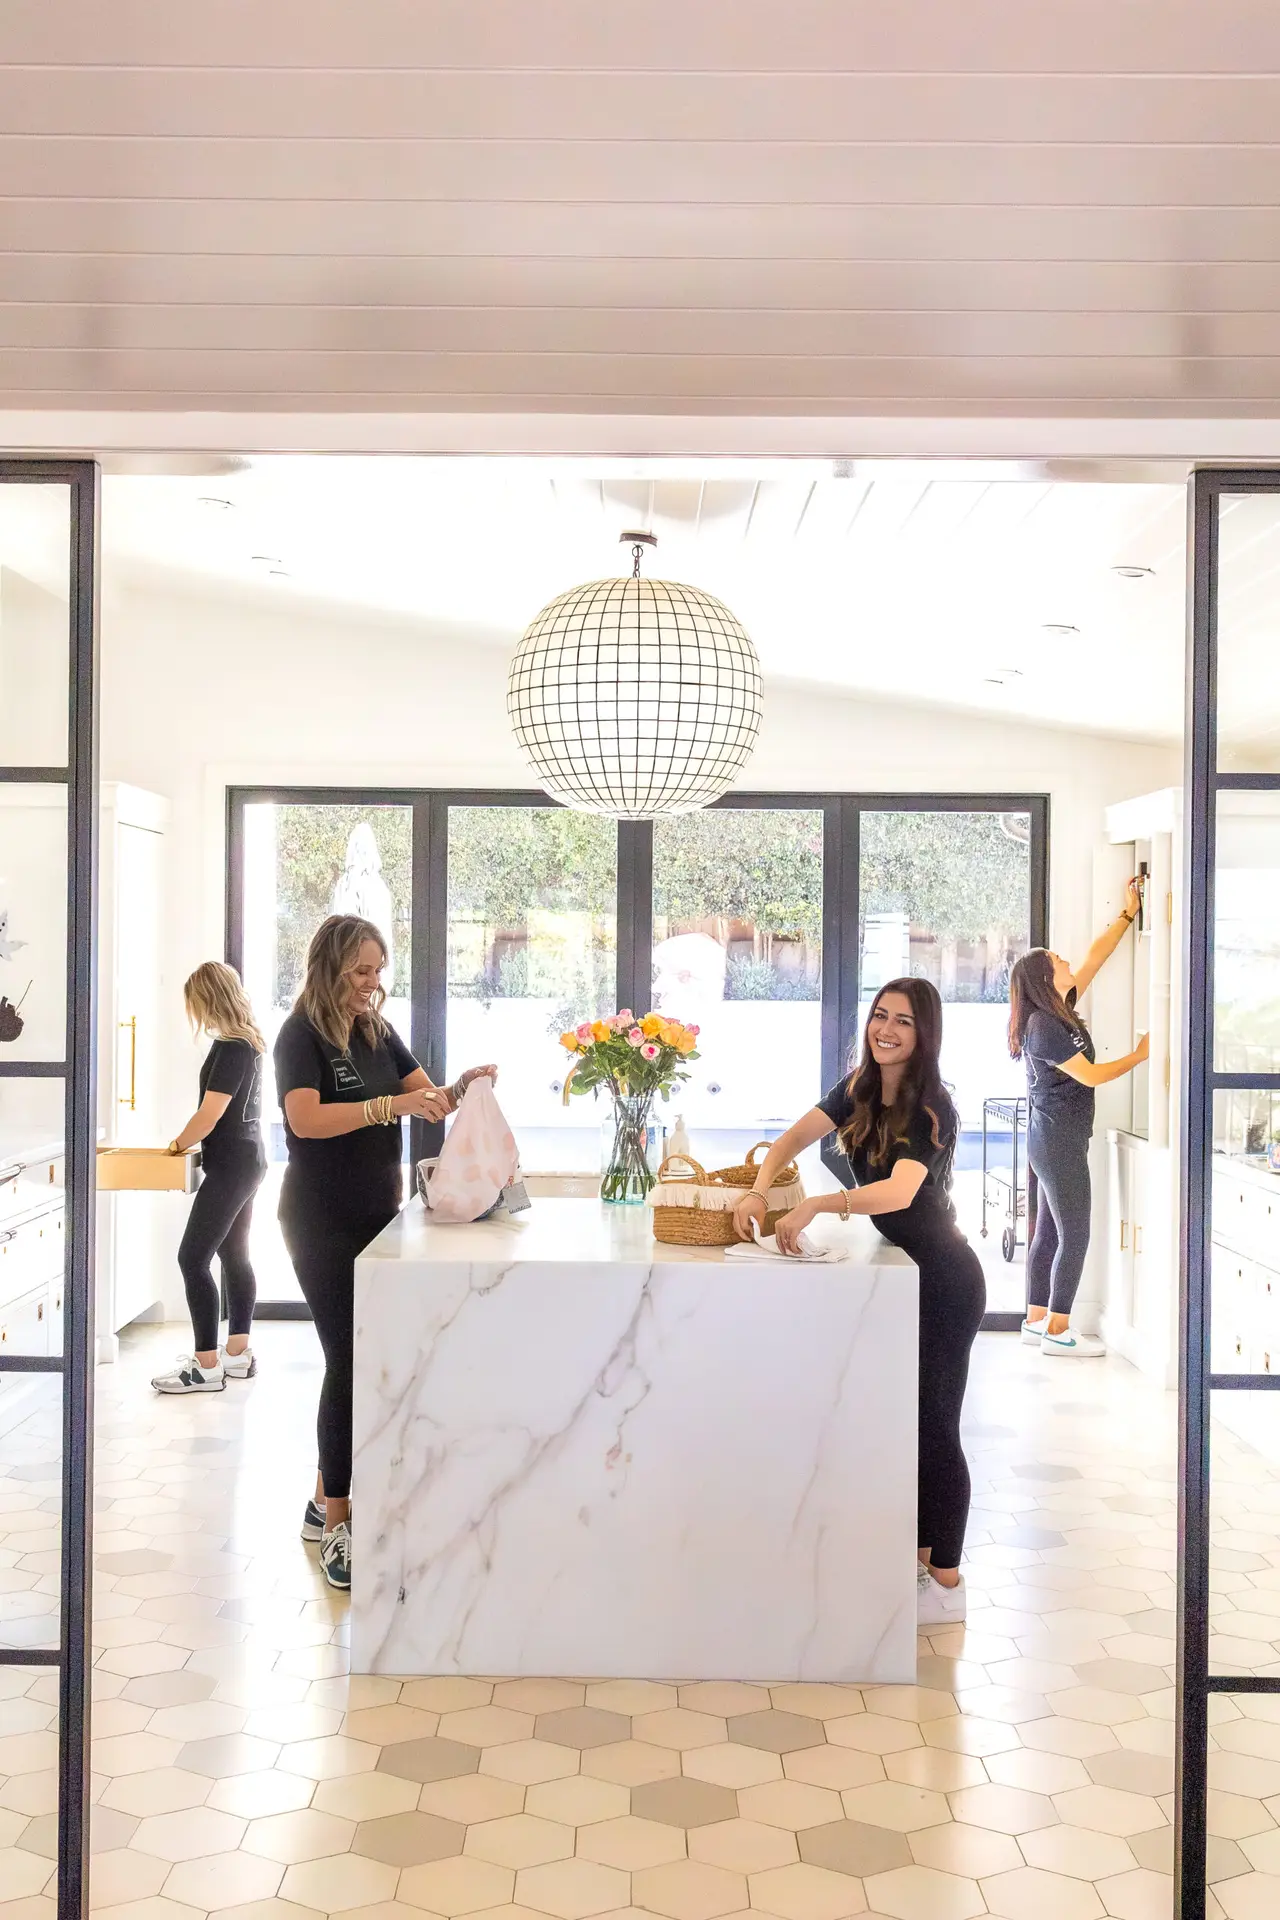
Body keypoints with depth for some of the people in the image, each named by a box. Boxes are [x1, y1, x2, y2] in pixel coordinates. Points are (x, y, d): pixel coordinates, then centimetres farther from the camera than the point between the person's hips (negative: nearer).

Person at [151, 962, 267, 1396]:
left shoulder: (229, 1046, -18)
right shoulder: (248, 1041, 12)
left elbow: (210, 1114, -19)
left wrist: (179, 1143, -3)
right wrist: (192, 1141, 12)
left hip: (230, 1166, -10)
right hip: (247, 1161, 10)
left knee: (193, 1258, -8)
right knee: (234, 1255, 13)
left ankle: (206, 1366, -5)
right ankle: (237, 1355, 19)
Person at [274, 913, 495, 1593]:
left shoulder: (378, 1031, 10)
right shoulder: (301, 1035, -10)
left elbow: (425, 1095, 10)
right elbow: (306, 1118, -24)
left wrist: (460, 1086, -11)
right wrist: (392, 1105, -30)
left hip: (375, 1214, 7)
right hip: (322, 1221, -7)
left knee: (363, 1357, 9)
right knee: (348, 1359, -8)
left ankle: (325, 1500, 22)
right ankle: (338, 1525, 1)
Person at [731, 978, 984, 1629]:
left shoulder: (930, 1108, -21)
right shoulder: (861, 1088, 2)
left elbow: (898, 1190, -36)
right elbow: (796, 1135, 3)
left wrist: (817, 1204, -46)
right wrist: (759, 1188, -15)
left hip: (944, 1282, -8)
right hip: (904, 1273, 8)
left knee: (933, 1425, -1)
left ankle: (946, 1584, 12)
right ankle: (922, 1555, 30)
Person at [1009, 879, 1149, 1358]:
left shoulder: (1058, 1009, 8)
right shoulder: (1044, 1025, -18)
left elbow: (1095, 956, 15)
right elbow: (1090, 1075, -14)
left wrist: (1129, 912, 16)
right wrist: (1139, 1055, -2)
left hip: (1053, 1139, 9)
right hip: (1059, 1141, -9)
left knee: (1049, 1232, 12)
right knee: (1074, 1235, -5)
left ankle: (1037, 1321, 17)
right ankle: (1057, 1332, 1)